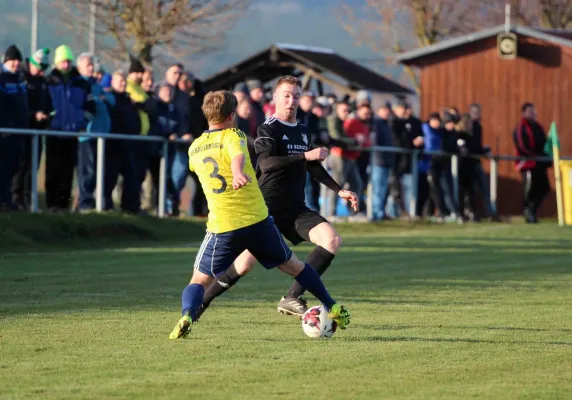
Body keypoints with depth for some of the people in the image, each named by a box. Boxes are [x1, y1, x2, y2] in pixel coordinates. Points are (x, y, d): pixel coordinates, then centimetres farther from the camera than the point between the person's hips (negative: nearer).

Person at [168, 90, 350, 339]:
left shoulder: (194, 148, 9)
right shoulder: (233, 135, -4)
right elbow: (238, 156, -27)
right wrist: (238, 173, -49)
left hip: (221, 226, 1)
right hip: (258, 220, -1)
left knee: (200, 280, 8)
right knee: (292, 265, 19)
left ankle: (187, 316, -22)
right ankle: (333, 309, 26)